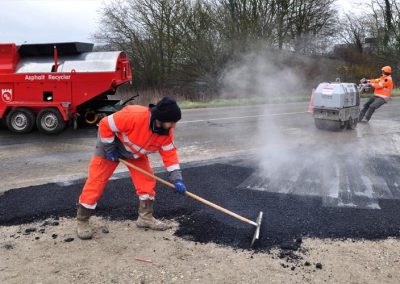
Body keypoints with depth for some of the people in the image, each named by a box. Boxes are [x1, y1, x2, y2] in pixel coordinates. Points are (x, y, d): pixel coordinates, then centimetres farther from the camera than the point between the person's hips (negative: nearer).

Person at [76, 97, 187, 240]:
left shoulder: (167, 131, -21)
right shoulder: (134, 115, -41)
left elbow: (170, 153, -12)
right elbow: (105, 125, -31)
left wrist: (177, 178, -22)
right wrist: (110, 149, -22)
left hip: (136, 152, 6)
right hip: (111, 143, -5)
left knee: (147, 179, -2)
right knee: (96, 181, -6)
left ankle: (145, 217, 13)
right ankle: (82, 221, 7)